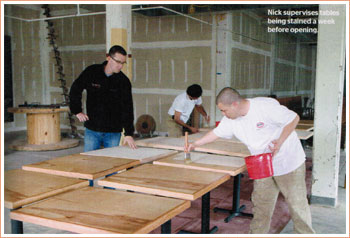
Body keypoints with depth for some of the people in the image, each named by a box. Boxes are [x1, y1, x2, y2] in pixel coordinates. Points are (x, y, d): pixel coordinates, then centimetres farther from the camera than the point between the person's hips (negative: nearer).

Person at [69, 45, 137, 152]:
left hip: (114, 132, 0)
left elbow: (127, 109, -12)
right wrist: (77, 111, 1)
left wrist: (128, 134, -19)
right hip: (92, 130, 1)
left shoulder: (124, 81, -8)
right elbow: (75, 90, 6)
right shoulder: (91, 72, -6)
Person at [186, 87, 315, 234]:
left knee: (297, 203, 5)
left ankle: (305, 233, 24)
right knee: (261, 204, 10)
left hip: (288, 163, -5)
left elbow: (294, 119, -18)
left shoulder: (266, 106, -25)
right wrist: (195, 144, 16)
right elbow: (216, 133, 11)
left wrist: (279, 142, -27)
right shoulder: (230, 119, -4)